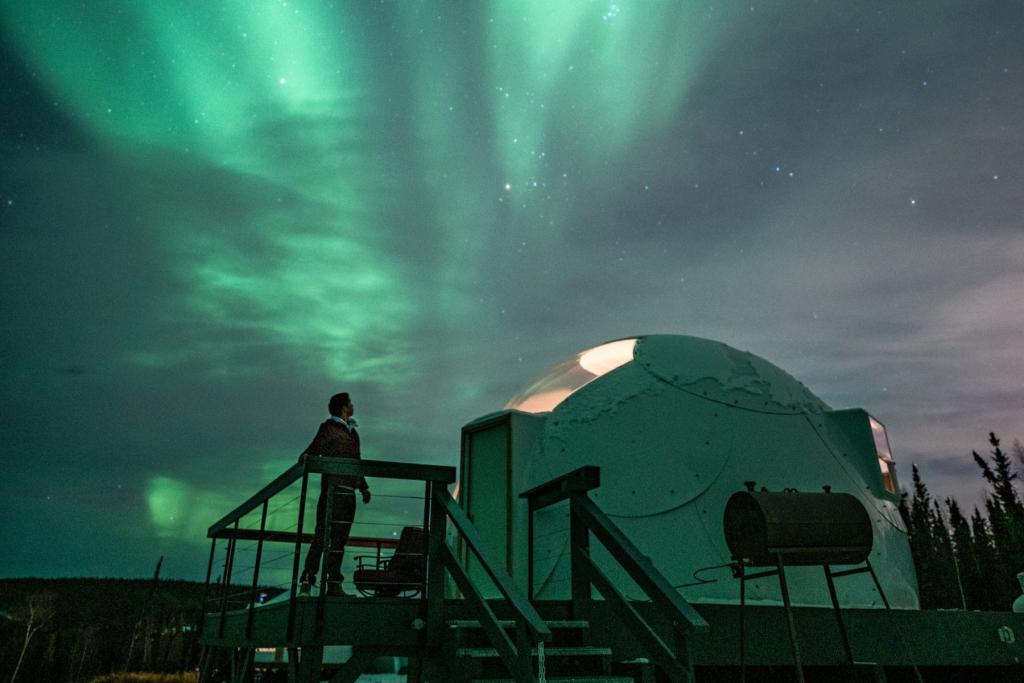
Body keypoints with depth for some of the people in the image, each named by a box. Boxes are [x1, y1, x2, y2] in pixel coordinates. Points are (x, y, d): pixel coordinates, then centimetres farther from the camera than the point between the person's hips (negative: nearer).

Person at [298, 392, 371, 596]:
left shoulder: (352, 432, 24)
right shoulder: (329, 427, 3)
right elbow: (314, 449, -8)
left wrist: (364, 487, 25)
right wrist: (306, 457, -30)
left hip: (348, 490, 7)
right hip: (333, 487, -7)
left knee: (340, 536, 5)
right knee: (324, 534, -9)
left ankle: (334, 583, 7)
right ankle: (307, 579, -4)